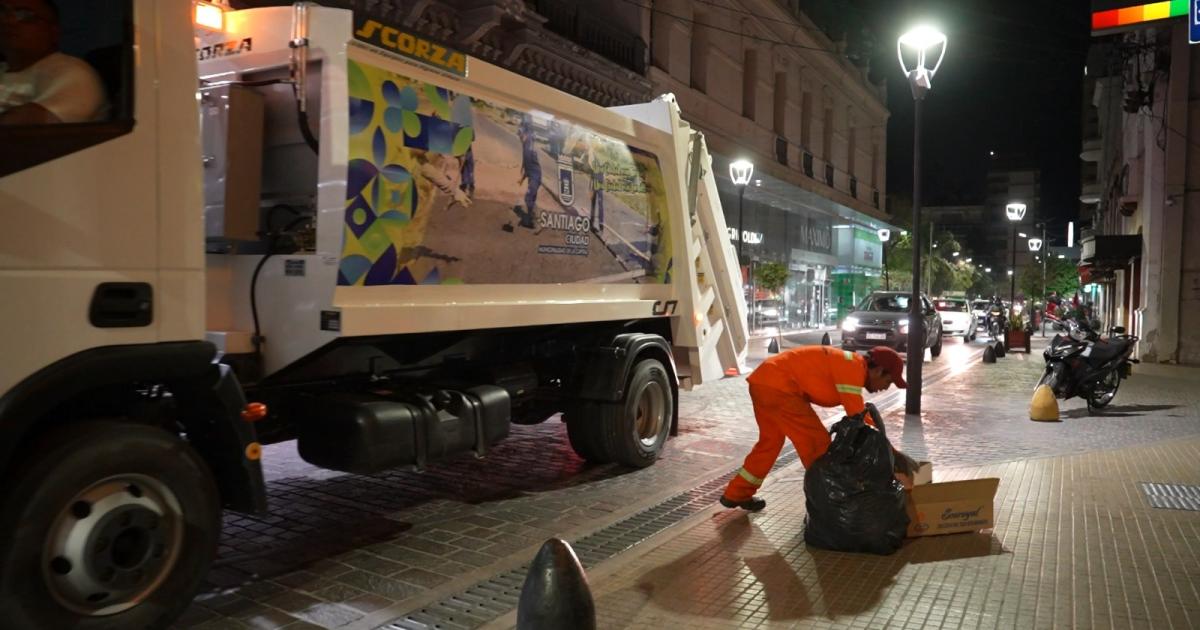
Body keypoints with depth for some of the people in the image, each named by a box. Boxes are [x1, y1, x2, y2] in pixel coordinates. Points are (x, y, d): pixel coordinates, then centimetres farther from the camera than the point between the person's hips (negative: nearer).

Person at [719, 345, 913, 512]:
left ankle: (736, 494, 33)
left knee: (770, 441, 23)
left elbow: (860, 414, 23)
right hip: (778, 386, -10)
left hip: (763, 381, 10)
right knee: (816, 440, -1)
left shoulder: (850, 365, 16)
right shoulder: (853, 368, -12)